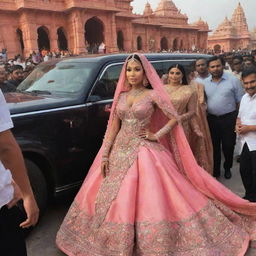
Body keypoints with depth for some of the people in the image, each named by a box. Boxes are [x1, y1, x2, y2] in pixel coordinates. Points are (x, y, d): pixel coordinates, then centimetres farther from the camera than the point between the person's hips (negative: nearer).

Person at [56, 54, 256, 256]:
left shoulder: (153, 95, -4)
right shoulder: (121, 96, 8)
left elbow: (174, 118, -6)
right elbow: (113, 127, 7)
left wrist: (157, 135, -10)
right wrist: (105, 155, 2)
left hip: (144, 152, -5)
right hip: (120, 152, 5)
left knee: (150, 199, -3)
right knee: (114, 199, 11)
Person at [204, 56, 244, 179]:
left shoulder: (233, 80, -7)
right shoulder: (205, 83, 3)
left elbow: (240, 101, -5)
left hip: (229, 118, -3)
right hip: (211, 119, 3)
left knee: (228, 145, 9)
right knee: (214, 146, 13)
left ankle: (227, 168, 32)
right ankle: (215, 170, 29)